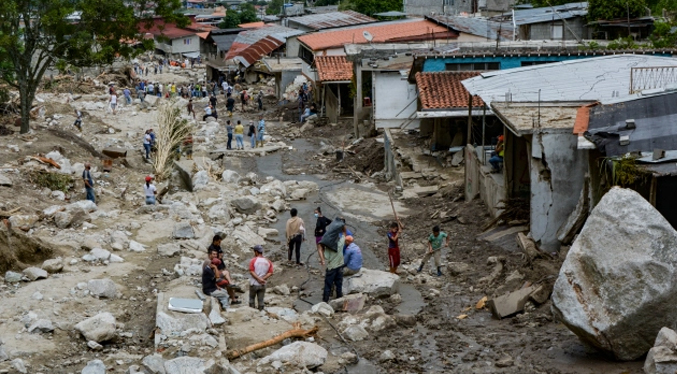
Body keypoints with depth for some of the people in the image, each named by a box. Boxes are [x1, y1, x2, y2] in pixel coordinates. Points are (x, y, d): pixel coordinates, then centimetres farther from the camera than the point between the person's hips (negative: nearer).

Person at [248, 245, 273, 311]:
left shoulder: (253, 260, -8)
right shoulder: (268, 262, 3)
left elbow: (251, 271, -15)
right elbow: (270, 272, -4)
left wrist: (259, 279, -17)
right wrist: (263, 279, -12)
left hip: (254, 284, -3)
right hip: (263, 285, 3)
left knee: (252, 298, 12)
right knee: (261, 300, 9)